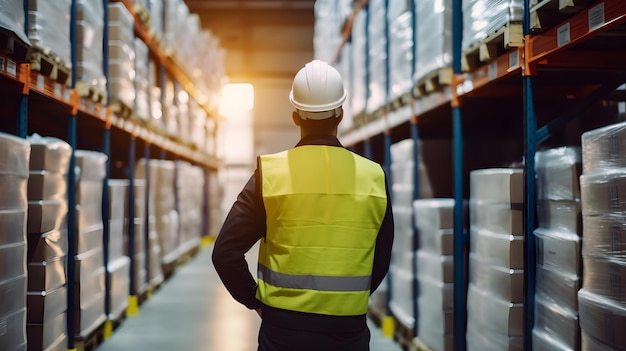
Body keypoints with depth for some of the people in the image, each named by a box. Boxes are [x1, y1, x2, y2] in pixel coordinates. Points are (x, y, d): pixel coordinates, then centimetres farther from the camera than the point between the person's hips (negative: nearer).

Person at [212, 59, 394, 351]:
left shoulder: (270, 173, -8)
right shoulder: (373, 177, -2)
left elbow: (226, 252, -8)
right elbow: (381, 261, 7)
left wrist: (253, 299, 5)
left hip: (284, 327, -1)